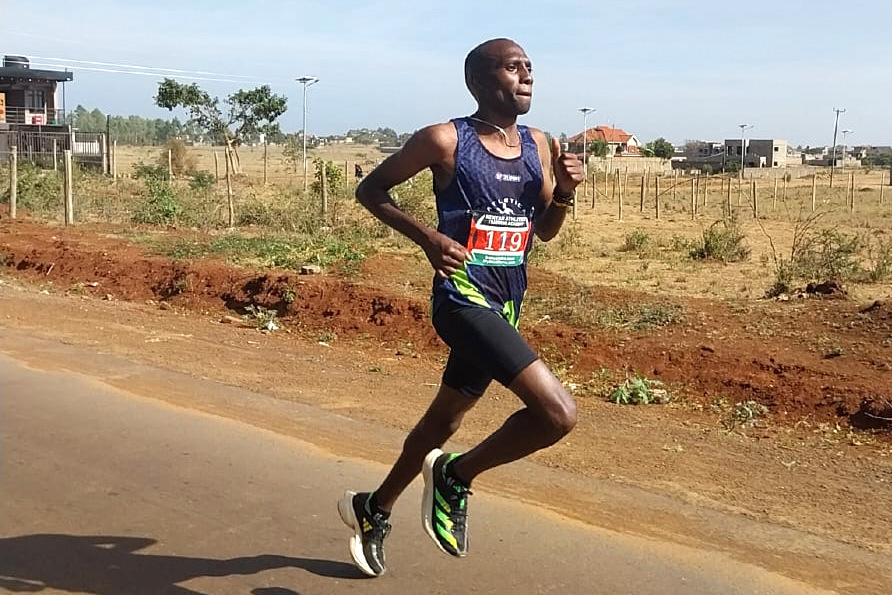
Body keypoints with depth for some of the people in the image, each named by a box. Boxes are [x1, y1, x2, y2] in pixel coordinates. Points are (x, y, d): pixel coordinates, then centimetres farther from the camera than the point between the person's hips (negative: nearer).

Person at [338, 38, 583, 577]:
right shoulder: (445, 141, -10)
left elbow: (544, 231, 17)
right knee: (559, 413, -21)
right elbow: (371, 189, -2)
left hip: (505, 308, 8)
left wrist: (564, 193, -4)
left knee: (445, 419, 21)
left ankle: (374, 509, 44)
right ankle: (456, 475, 4)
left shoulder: (538, 145, 8)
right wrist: (428, 238, -16)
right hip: (463, 299, -8)